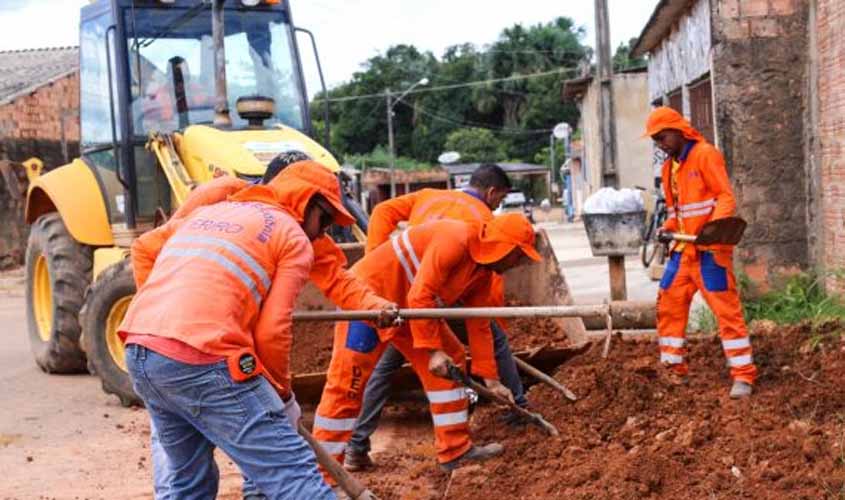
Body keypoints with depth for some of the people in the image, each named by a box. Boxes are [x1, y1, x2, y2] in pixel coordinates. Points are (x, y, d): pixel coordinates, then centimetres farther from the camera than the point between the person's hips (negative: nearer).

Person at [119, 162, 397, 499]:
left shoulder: (208, 212, 30)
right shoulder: (294, 237, 8)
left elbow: (143, 249, 36)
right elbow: (272, 331, 0)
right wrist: (283, 393, 14)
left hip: (138, 352, 8)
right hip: (201, 359, -8)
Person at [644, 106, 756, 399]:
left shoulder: (705, 155, -8)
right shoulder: (669, 167, 16)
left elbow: (726, 197, -14)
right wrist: (668, 228, 3)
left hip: (709, 249, -8)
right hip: (683, 249, 8)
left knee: (727, 310, -6)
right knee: (668, 306, 8)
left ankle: (743, 376, -1)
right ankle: (675, 370, 19)